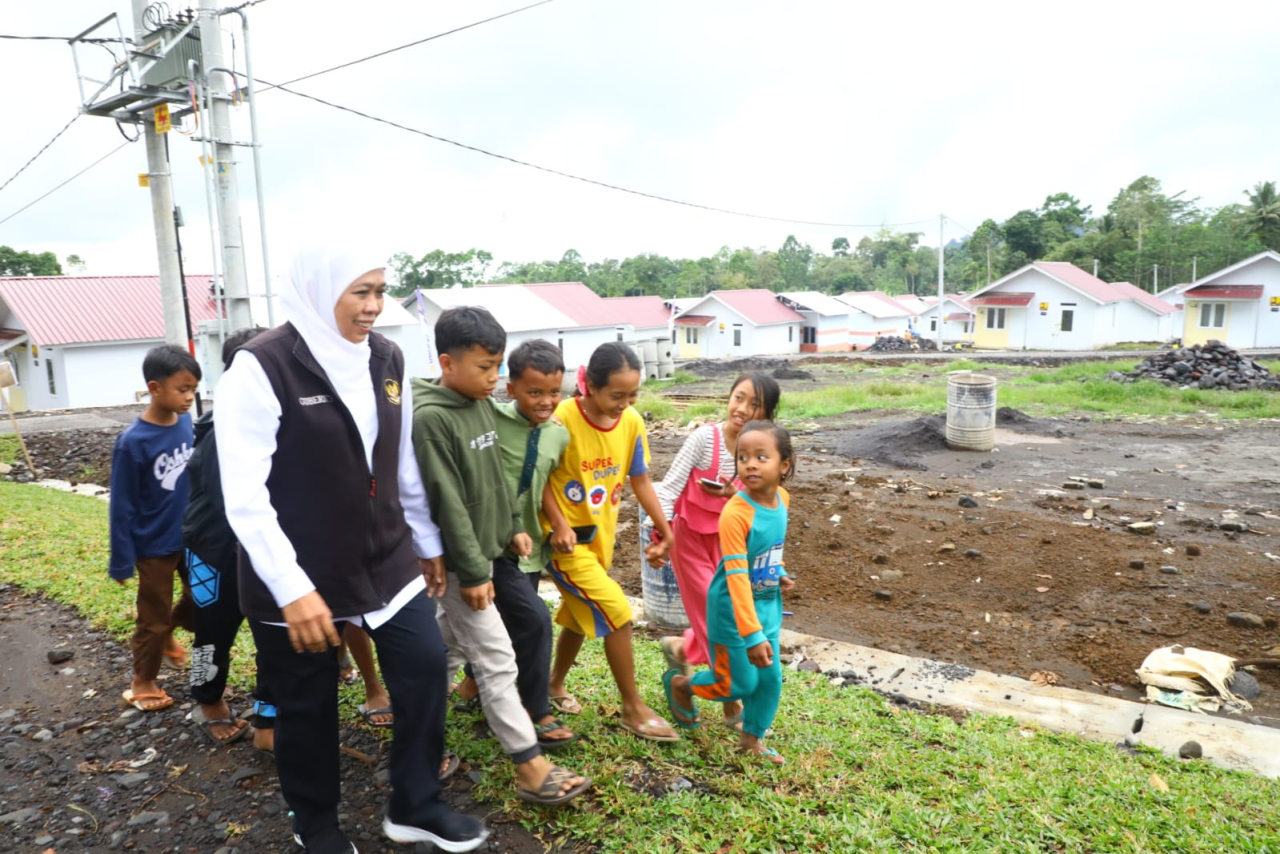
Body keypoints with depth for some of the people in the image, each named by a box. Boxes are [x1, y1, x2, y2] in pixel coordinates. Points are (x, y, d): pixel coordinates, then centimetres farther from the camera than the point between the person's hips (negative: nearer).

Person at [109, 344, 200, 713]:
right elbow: (122, 507, -15)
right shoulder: (133, 442, -22)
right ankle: (142, 682, 33)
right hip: (155, 546, -5)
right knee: (153, 618, 11)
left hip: (193, 536, 5)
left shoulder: (187, 423, -7)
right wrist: (121, 561, -11)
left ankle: (167, 634, 47)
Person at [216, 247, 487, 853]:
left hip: (384, 558, 5)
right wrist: (292, 589, -24)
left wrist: (428, 544, 15)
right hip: (297, 575, -5)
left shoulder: (386, 359, 2)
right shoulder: (262, 367, -17)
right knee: (307, 705, 12)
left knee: (425, 665, 3)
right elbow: (245, 496, -20)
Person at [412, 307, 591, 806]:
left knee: (449, 648, 20)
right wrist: (471, 572, -20)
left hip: (481, 551, 9)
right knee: (495, 658, -3)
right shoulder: (431, 418, -21)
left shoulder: (481, 405, 5)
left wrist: (511, 527, 15)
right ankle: (530, 767, 7)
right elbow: (447, 503, -22)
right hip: (459, 560, -9)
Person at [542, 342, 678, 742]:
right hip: (566, 539, -6)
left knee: (579, 616, 21)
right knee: (617, 613, -9)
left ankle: (554, 685, 45)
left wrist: (665, 531, 2)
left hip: (600, 537, 6)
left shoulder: (632, 422, -8)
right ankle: (634, 709, 9)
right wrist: (558, 525, -25)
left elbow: (640, 481, 2)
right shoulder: (563, 420, -24)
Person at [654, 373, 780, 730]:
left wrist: (734, 493, -23)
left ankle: (683, 650, 37)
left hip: (726, 537, 5)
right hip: (690, 534, -4)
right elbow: (670, 485, -20)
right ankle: (732, 701, 16)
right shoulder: (705, 437, -22)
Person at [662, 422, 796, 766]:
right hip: (732, 608, -6)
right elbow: (737, 579, -29)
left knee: (771, 678, 12)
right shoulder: (735, 513, -29)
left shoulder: (782, 499, -7)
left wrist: (779, 573, 3)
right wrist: (752, 635, -30)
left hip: (768, 602, 6)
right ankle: (679, 683, 33)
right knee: (739, 684, 7)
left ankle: (752, 738, 35)